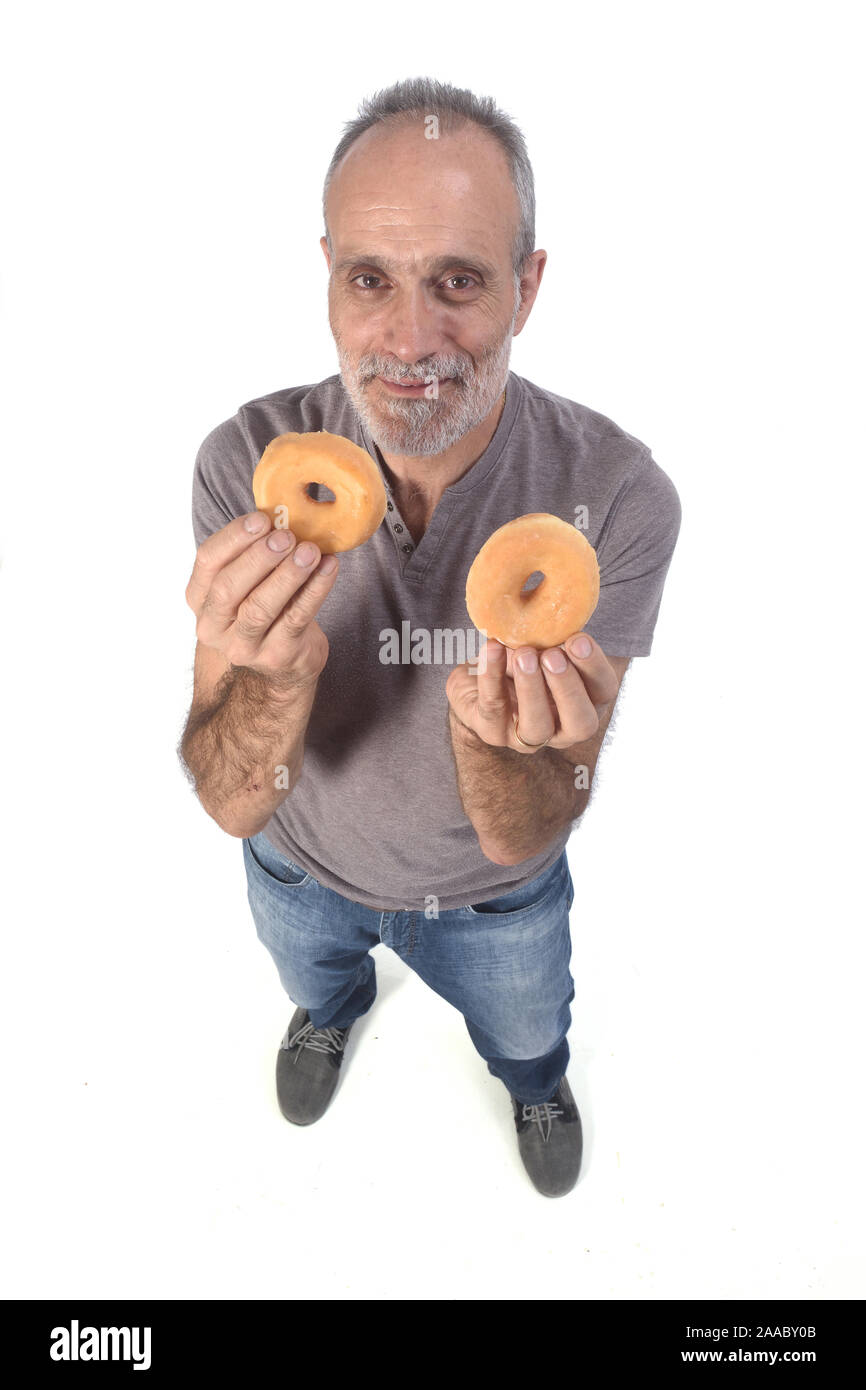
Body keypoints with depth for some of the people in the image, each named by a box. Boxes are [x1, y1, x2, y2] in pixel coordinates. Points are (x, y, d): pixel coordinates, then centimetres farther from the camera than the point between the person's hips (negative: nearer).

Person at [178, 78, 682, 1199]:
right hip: (302, 863, 1)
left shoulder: (616, 496, -32)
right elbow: (233, 804, -27)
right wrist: (278, 673, -48)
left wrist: (494, 732, -51)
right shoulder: (251, 466, -28)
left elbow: (521, 840, -28)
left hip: (492, 893, 0)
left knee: (524, 1032, 31)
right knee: (311, 971, 36)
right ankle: (330, 1009, 75)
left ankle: (534, 1081, 71)